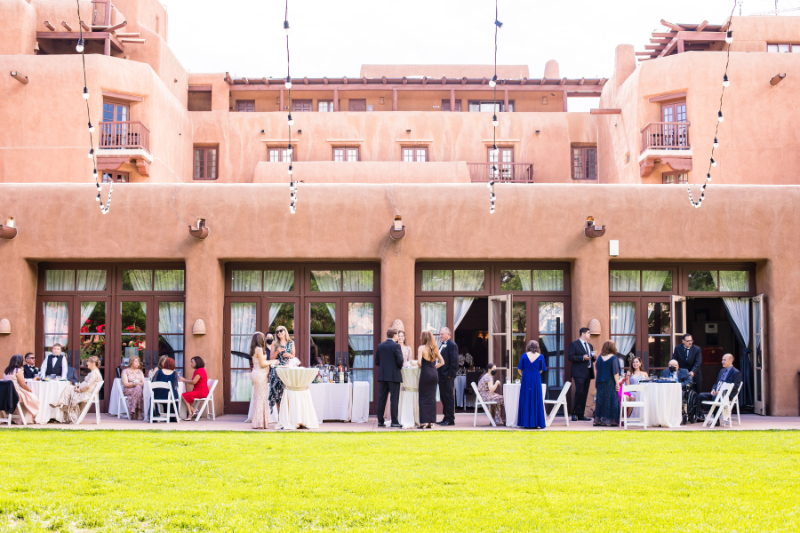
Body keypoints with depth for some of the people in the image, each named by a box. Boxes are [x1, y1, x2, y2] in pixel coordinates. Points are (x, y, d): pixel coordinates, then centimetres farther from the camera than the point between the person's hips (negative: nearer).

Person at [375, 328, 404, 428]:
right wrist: (399, 367, 4)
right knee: (394, 399, -2)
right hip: (394, 375, -5)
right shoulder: (396, 346, -10)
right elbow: (400, 360, -15)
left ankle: (380, 420, 10)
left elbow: (377, 362, 9)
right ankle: (394, 421, -3)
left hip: (382, 375, 5)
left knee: (382, 398, 9)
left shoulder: (380, 346, 6)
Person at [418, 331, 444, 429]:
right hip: (434, 374, 6)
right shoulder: (435, 348, 10)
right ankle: (431, 421, 10)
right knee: (432, 398, 9)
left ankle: (423, 422, -3)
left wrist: (420, 366, 5)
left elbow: (419, 362, -15)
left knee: (423, 398, 0)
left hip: (425, 373, -5)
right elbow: (442, 362, 12)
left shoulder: (422, 348, -7)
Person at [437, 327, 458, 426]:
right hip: (442, 376, 10)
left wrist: (450, 374, -19)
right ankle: (446, 418, 20)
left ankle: (450, 419, -1)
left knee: (449, 397, -5)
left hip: (447, 376, -10)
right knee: (444, 397, 13)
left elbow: (454, 361, -17)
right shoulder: (442, 345, 17)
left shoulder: (452, 345, -11)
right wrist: (439, 374, 14)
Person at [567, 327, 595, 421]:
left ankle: (581, 414, 10)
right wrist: (582, 358, -20)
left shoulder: (590, 346, 20)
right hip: (579, 372, -7)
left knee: (584, 394, 6)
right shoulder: (574, 344, -3)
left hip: (588, 372, 7)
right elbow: (570, 357, -13)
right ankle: (575, 413, -5)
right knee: (579, 392, -13)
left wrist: (594, 357, 3)